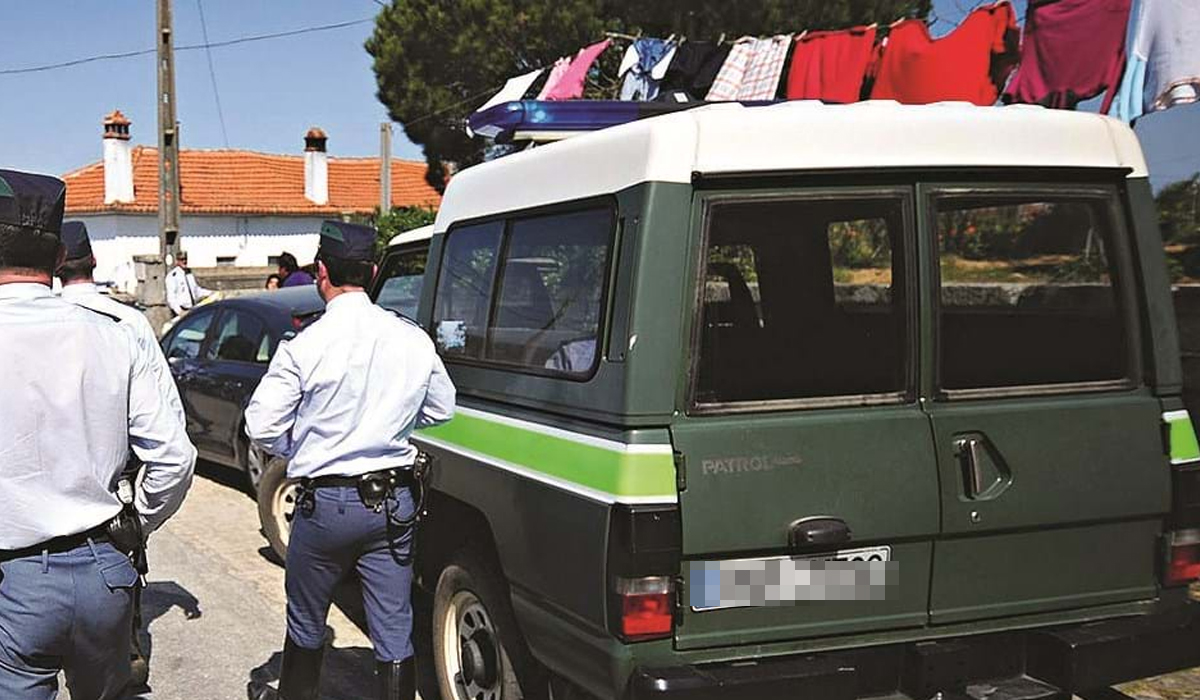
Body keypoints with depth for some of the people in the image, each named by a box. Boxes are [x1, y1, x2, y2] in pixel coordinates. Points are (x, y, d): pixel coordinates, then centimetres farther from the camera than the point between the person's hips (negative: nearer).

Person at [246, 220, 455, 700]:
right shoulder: (414, 340, -2)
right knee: (394, 632, 8)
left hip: (326, 502, -3)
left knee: (306, 622, 19)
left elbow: (262, 426, -10)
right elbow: (441, 410, 12)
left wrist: (301, 452, 9)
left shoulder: (304, 346, -14)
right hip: (394, 502, 3)